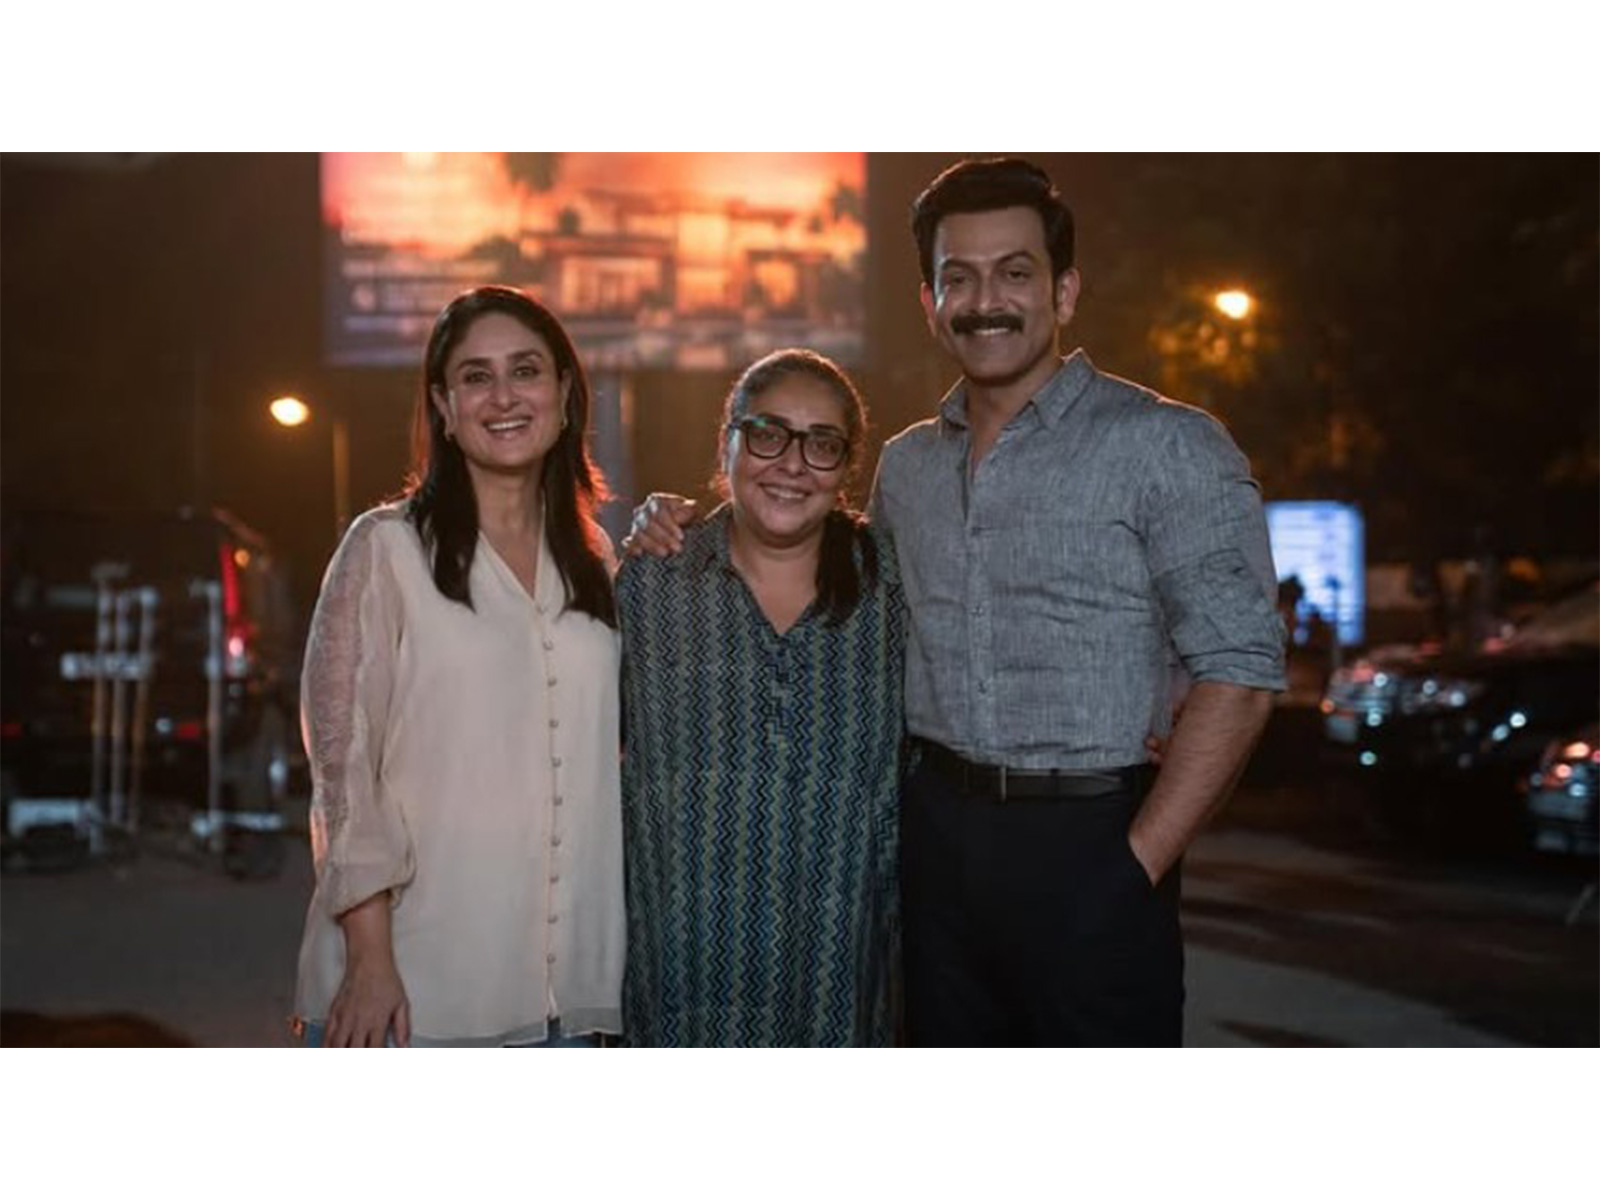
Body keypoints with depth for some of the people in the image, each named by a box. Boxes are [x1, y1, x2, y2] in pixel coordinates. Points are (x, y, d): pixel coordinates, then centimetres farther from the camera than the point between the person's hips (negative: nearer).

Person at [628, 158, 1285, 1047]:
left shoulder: (1166, 447, -6)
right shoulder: (905, 467, 12)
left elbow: (1237, 668, -11)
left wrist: (1138, 864, -15)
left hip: (1088, 841, -5)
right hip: (936, 835, 5)